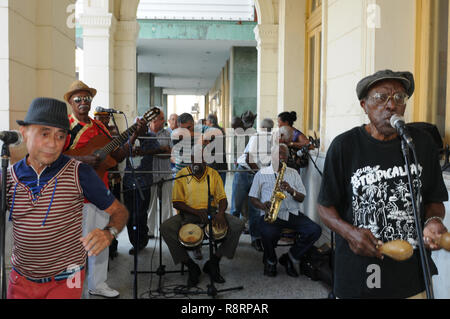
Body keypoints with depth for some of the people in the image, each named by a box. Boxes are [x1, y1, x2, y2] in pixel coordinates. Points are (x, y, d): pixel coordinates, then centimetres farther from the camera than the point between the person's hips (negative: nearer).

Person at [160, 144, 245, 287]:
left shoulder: (213, 174, 8)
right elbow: (176, 202, -3)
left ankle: (213, 263, -7)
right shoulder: (182, 175, 1)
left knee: (238, 225, -22)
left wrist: (220, 213, -17)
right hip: (187, 214, -1)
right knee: (166, 228, -30)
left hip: (211, 212, 2)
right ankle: (191, 266, -14)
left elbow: (222, 198, 5)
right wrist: (196, 212, -19)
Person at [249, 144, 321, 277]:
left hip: (293, 214, 3)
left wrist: (291, 190, -9)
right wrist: (262, 205, -11)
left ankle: (290, 258, 0)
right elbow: (253, 198, 11)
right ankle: (270, 260, 1)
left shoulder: (293, 173, 18)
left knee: (315, 230, -20)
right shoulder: (261, 174, 12)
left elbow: (302, 198, 12)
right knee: (269, 233, -36)